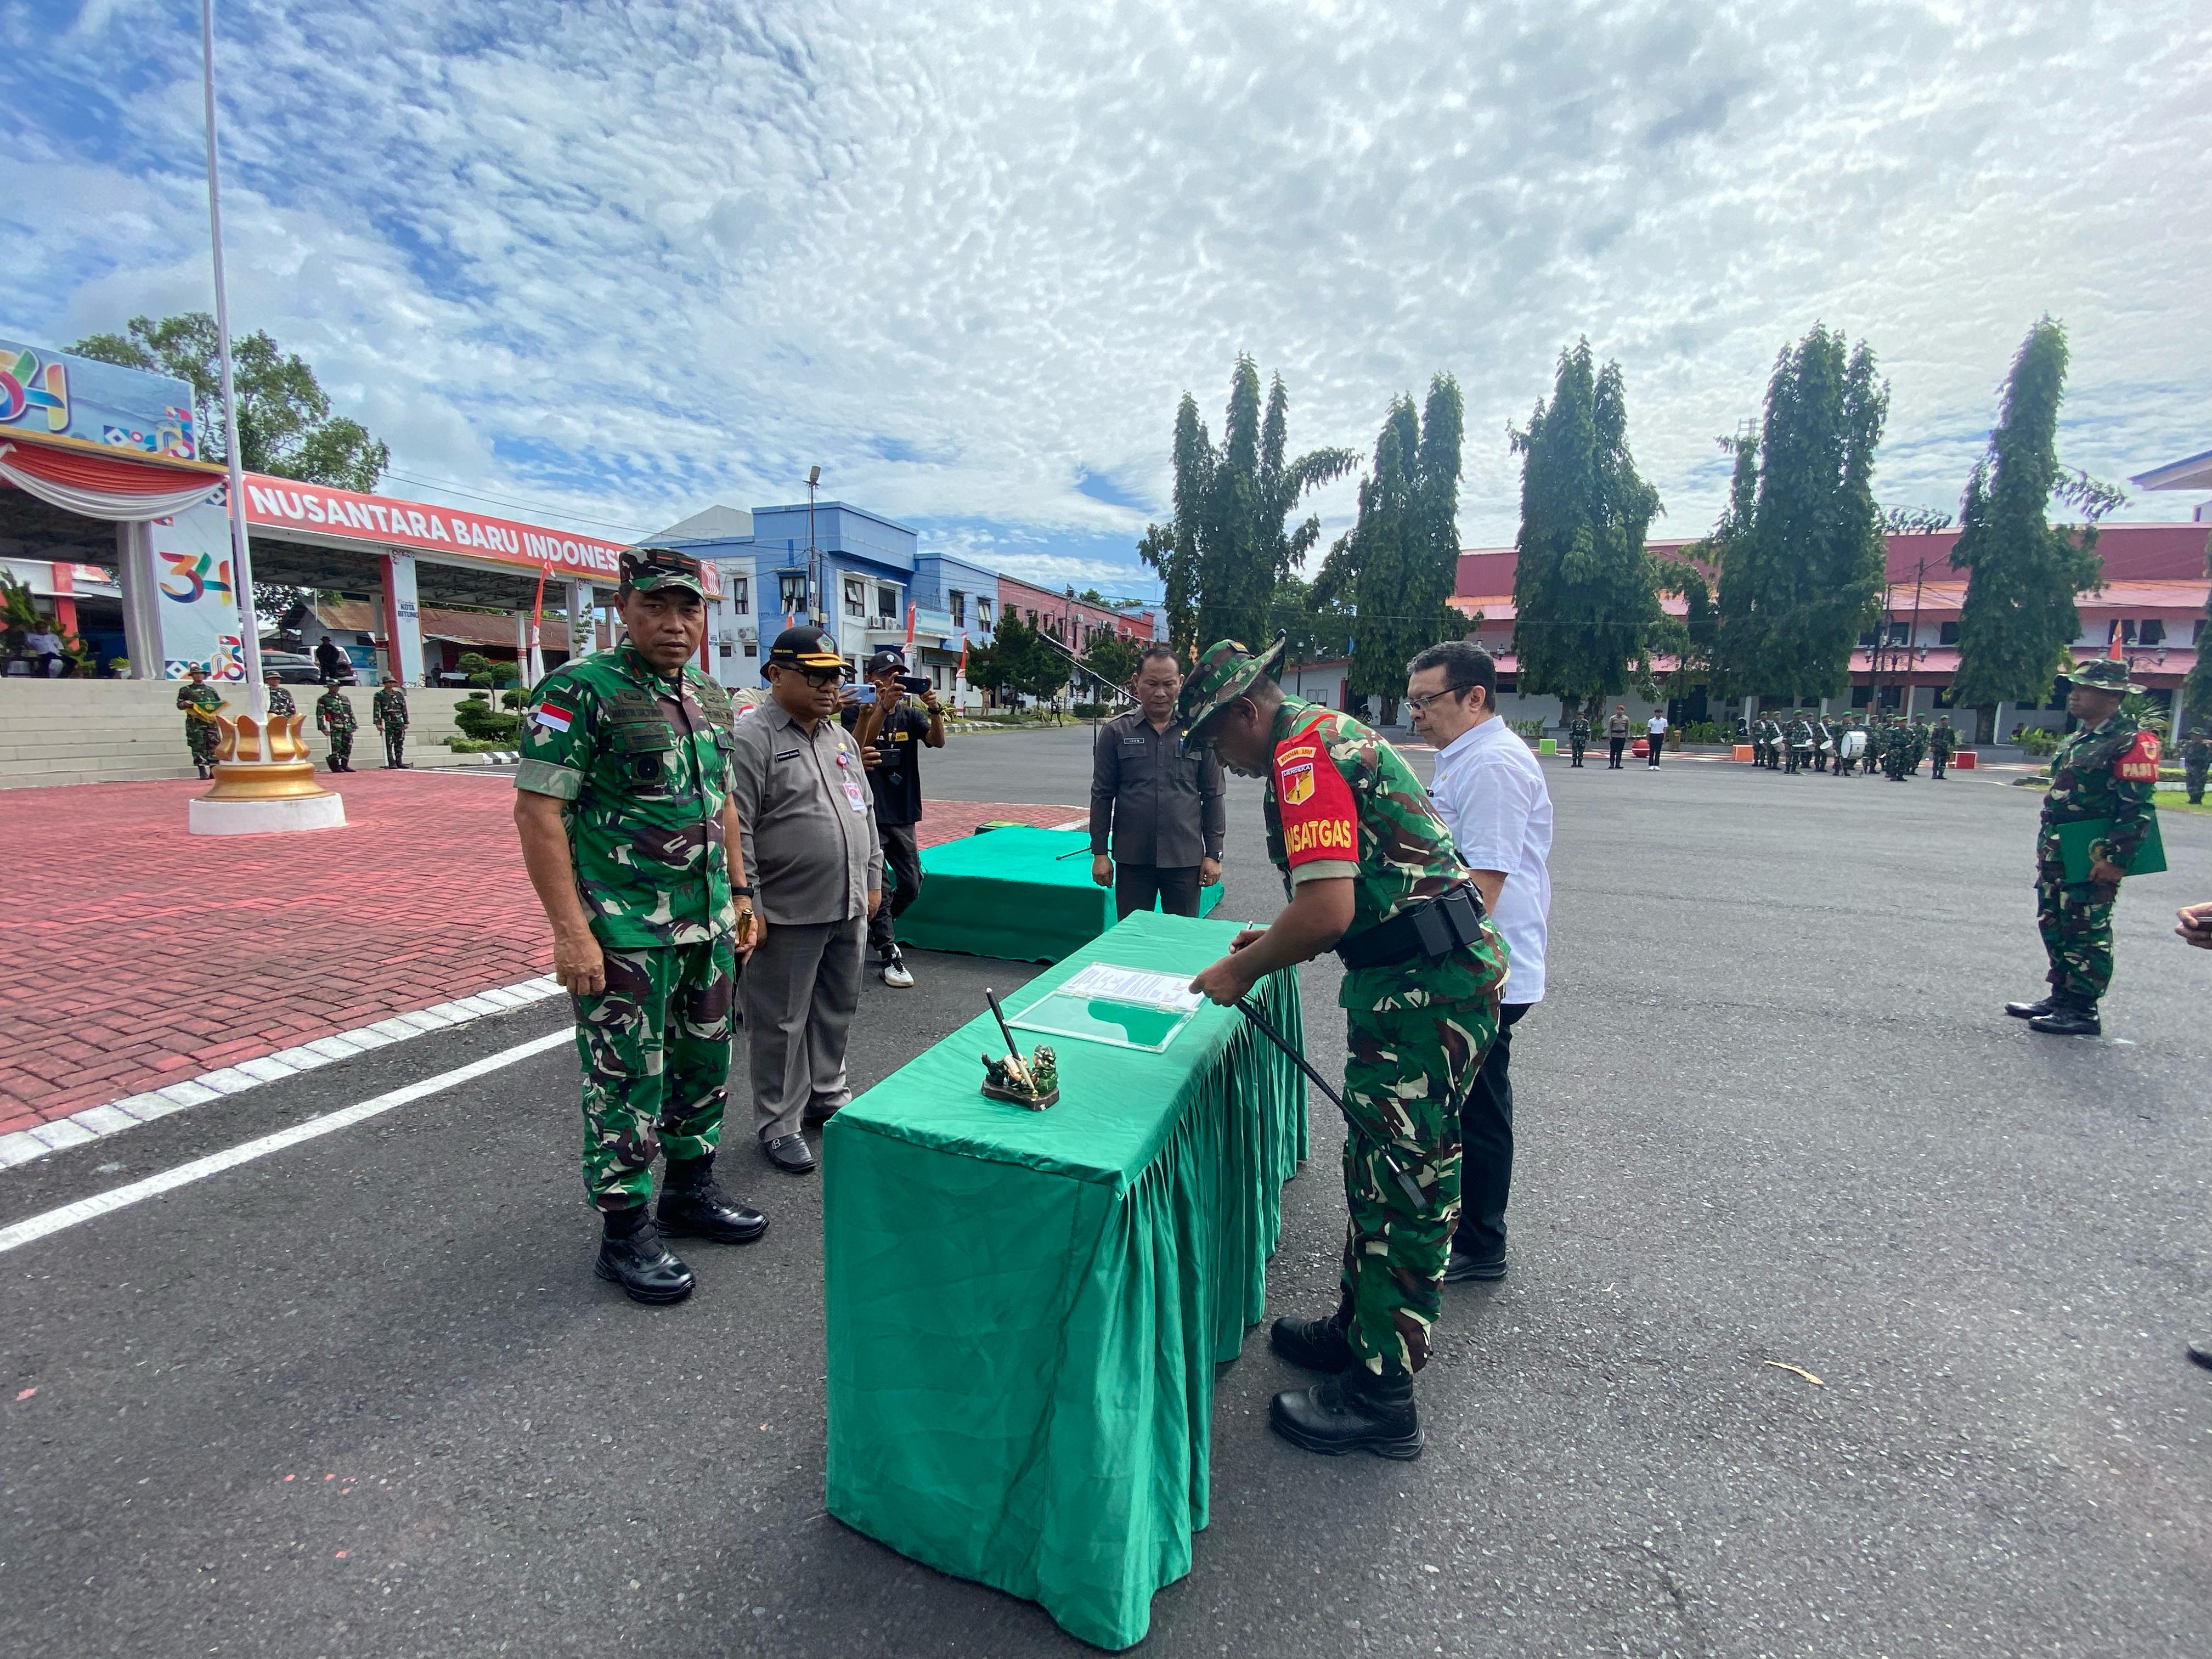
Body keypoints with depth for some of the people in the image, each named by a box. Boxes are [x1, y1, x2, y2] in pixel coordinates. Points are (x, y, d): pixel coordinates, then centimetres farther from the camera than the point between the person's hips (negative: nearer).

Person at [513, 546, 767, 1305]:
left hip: (708, 927, 7)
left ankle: (691, 1192, 37)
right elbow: (537, 811, -15)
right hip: (625, 933, -7)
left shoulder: (709, 697, 11)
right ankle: (625, 1231, 23)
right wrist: (571, 930, -19)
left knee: (705, 1066, 18)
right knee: (628, 1084, 5)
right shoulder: (580, 689, -12)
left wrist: (739, 895, 15)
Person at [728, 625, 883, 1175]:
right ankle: (780, 1125, 21)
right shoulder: (752, 740, -11)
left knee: (837, 1010, 19)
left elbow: (866, 813, 20)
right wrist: (748, 907, -16)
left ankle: (826, 1095, 38)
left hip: (848, 909, 7)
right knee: (782, 1023, 6)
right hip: (788, 917, -7)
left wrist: (872, 880, 16)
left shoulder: (842, 739, 13)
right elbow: (735, 833, -15)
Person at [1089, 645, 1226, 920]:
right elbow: (1102, 796, 4)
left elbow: (1213, 796, 5)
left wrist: (1213, 854, 2)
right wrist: (1099, 853, 1)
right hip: (1132, 859, 0)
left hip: (1186, 859, 0)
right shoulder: (1115, 732, 1)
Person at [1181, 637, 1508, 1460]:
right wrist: (1277, 939, 18)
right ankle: (1361, 1325, 38)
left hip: (1423, 987, -11)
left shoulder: (1302, 757, -16)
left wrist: (1244, 970, -10)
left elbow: (1327, 910, -26)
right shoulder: (1333, 731, 17)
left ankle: (1380, 1395, 17)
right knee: (1379, 1166, 20)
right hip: (1434, 969, 11)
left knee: (1402, 1183, 1)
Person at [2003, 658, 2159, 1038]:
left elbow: (2137, 807, -17)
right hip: (2056, 850, 9)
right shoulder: (2079, 740, 16)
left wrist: (2117, 860, -21)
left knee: (2087, 931, -2)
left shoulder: (2132, 741, -12)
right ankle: (2061, 997, 25)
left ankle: (2082, 1011, 5)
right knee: (2053, 924, 15)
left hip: (2094, 858, -9)